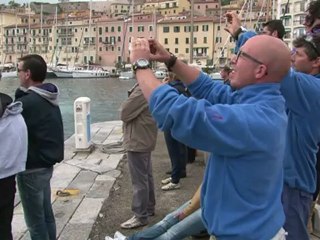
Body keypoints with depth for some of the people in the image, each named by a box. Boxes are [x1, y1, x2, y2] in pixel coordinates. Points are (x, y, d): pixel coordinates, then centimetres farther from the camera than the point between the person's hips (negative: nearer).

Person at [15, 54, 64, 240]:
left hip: (32, 168, -8)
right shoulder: (50, 100, 5)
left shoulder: (27, 103, -22)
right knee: (46, 214, 19)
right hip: (47, 164, 9)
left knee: (35, 221, 5)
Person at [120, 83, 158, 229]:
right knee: (146, 176, 19)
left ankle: (140, 216, 8)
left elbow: (124, 113, -18)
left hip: (137, 141, -10)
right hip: (145, 139, 10)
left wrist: (125, 104, 1)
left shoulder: (142, 89, -23)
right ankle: (149, 207, 32)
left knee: (139, 180, -1)